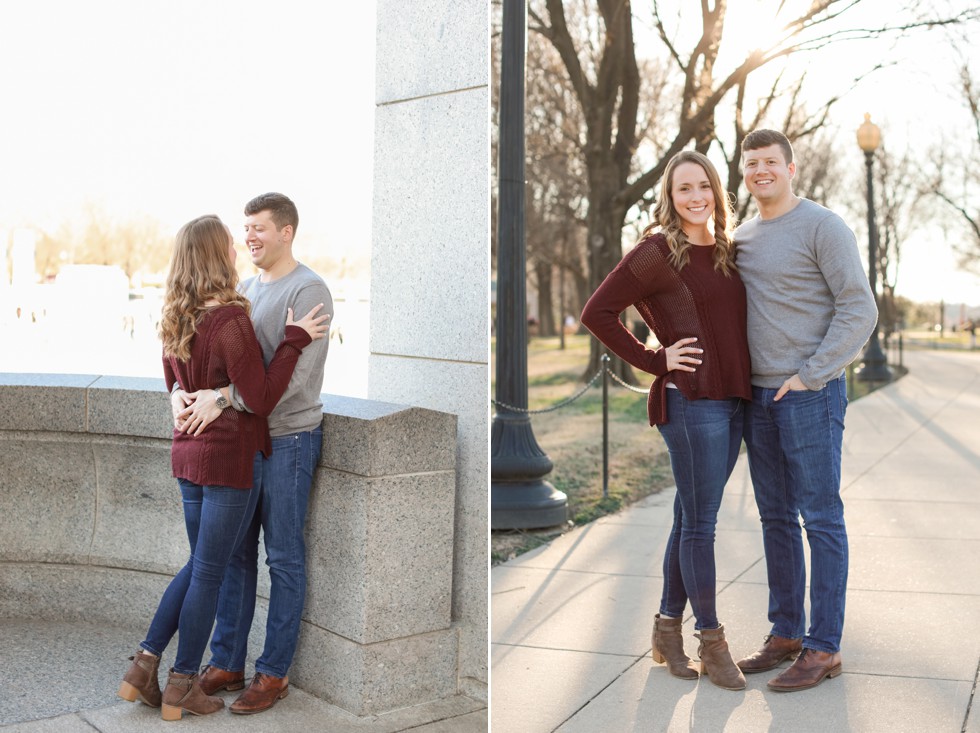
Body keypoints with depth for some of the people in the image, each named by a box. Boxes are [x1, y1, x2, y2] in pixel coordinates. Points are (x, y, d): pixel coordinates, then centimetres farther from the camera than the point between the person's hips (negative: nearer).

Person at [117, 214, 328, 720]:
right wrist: (294, 340, -16)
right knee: (210, 572, 4)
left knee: (199, 564, 21)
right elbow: (261, 398, -18)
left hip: (189, 452, 8)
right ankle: (182, 686, 16)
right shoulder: (230, 318, -20)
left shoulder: (176, 319, 6)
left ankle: (144, 664, 21)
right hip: (230, 456, -8)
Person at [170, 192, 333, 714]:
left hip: (289, 440, -7)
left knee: (284, 558, 2)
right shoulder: (245, 289, 14)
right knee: (235, 551, 12)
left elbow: (293, 376, -22)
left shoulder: (309, 291, -12)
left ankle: (274, 673, 13)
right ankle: (227, 663, 24)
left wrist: (221, 398, -26)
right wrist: (183, 391, -10)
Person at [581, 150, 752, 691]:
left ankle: (668, 628, 24)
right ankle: (711, 641, 12)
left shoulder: (728, 251, 13)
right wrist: (654, 361, -10)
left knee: (692, 518, 13)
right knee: (699, 522, 0)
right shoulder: (656, 253, -7)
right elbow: (597, 313, -10)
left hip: (732, 400, 7)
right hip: (690, 402, -7)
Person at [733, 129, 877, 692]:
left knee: (821, 519, -1)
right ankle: (786, 633, 23)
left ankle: (824, 647, 7)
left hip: (811, 394, -7)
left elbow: (860, 310, -12)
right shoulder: (741, 239, 14)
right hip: (758, 394, 7)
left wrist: (809, 376, -16)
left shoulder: (823, 227, -6)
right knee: (776, 518, 12)